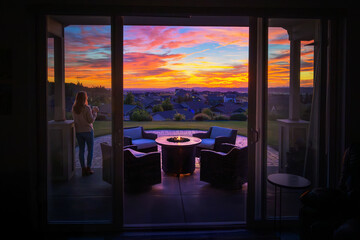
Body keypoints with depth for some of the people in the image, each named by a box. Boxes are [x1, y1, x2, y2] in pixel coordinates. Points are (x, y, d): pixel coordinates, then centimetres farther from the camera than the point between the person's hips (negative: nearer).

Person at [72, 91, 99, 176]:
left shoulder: (74, 108, 1)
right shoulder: (87, 108, -17)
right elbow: (91, 120, -16)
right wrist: (95, 112, -1)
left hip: (78, 131, 5)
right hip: (87, 131, -5)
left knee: (81, 150, 9)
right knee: (90, 149, 8)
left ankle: (83, 169, 11)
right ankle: (88, 168, 8)